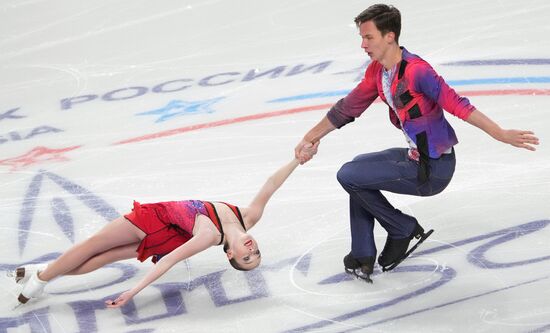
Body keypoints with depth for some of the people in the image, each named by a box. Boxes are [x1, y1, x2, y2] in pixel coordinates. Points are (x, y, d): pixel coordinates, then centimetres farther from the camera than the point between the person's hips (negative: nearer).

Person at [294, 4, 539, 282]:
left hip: (434, 169, -9)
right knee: (358, 170, 22)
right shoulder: (376, 71, 5)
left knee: (348, 175, -7)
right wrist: (310, 138, 20)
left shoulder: (416, 71, -23)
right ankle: (362, 257, 22)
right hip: (415, 157, 9)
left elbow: (457, 105, -27)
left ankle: (403, 229, 9)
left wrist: (502, 135, -31)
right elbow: (348, 108, 15)